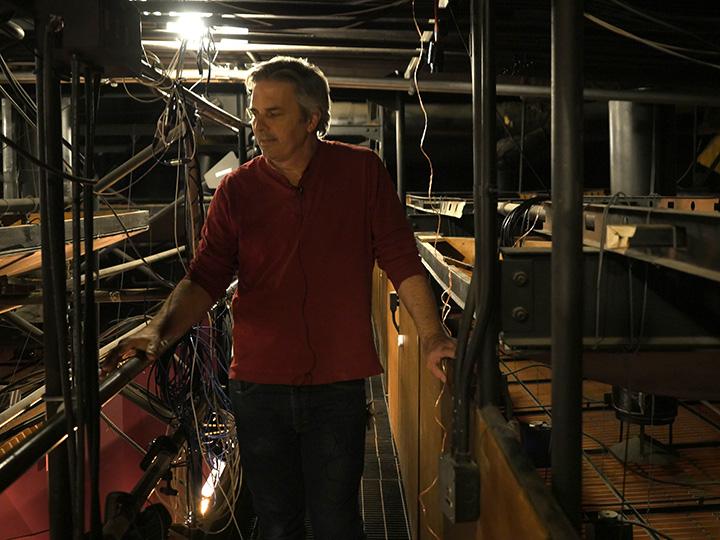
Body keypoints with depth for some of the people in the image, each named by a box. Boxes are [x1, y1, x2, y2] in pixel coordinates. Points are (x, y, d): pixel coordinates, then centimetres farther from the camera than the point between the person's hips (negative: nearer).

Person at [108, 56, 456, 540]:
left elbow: (401, 260, -2)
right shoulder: (237, 190, 0)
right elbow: (206, 277, -2)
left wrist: (432, 337, -8)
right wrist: (161, 331, -19)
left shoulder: (362, 171, -3)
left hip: (338, 385, -1)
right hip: (260, 386, 2)